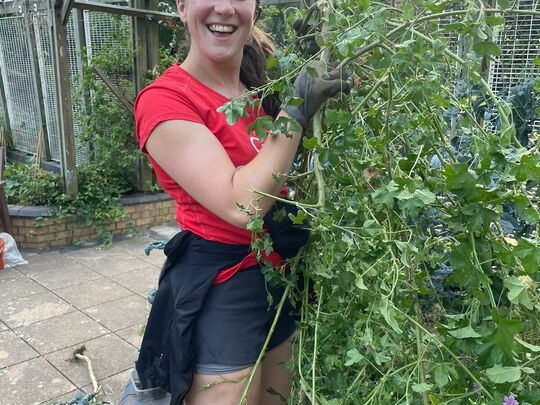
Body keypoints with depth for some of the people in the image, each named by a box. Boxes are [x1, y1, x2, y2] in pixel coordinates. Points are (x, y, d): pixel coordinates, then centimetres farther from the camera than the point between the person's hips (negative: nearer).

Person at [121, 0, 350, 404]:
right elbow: (241, 205, -27)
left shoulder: (261, 88, 5)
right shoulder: (165, 99, -16)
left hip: (280, 276, 7)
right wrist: (297, 112, -20)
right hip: (218, 291, -7)